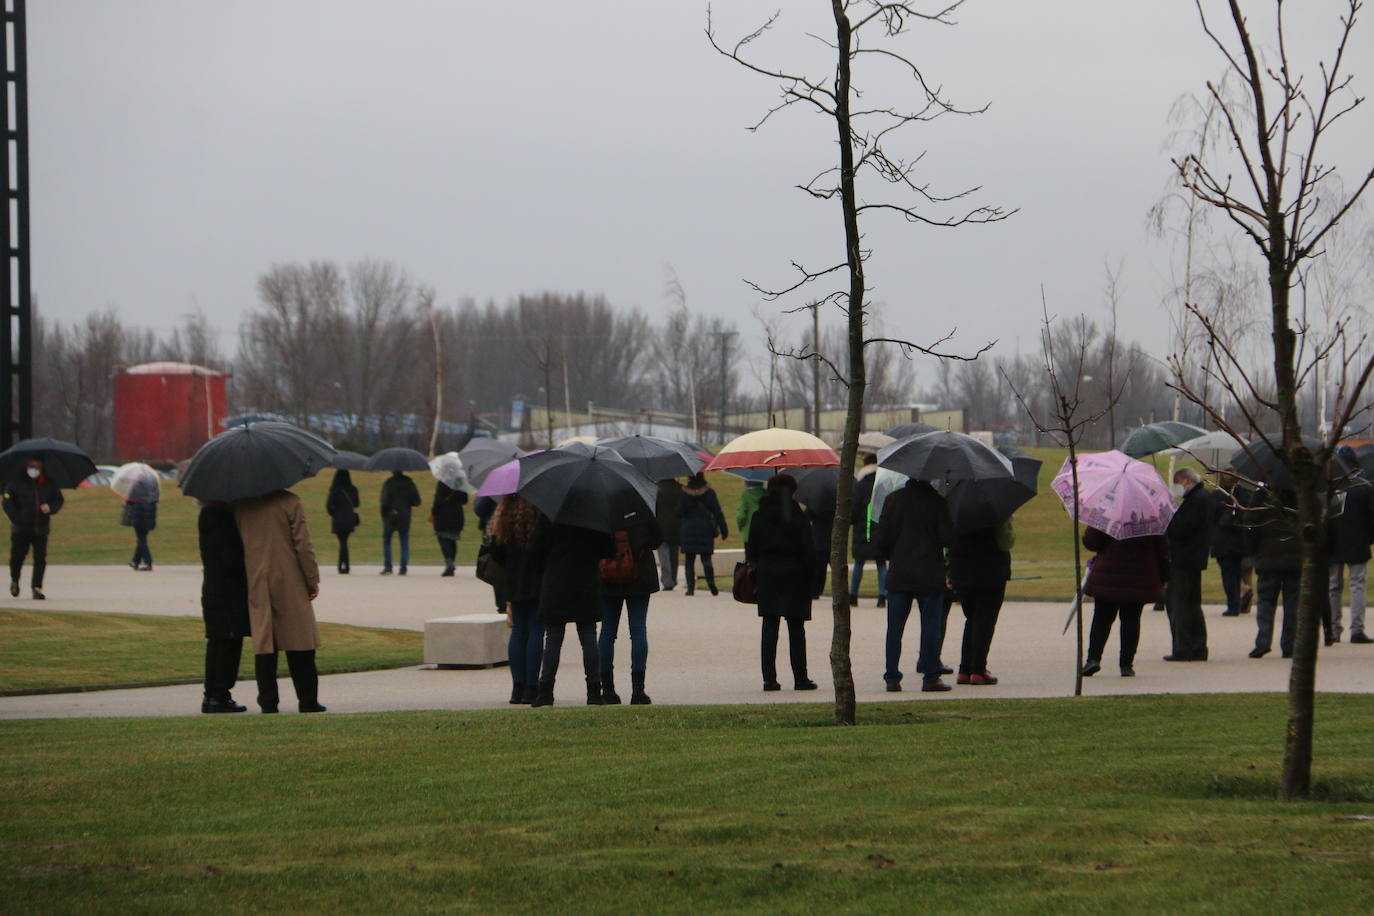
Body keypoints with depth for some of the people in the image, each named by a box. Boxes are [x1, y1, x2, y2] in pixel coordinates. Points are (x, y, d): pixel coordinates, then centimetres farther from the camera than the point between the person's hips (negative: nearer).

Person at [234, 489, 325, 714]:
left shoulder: (240, 506, 4)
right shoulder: (290, 502, -8)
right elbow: (302, 543, -9)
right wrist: (312, 580, 0)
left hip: (257, 584, 3)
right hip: (289, 583, -3)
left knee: (263, 643, 5)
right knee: (300, 644, 3)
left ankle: (268, 701, 3)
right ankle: (307, 699, 4)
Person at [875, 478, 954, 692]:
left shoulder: (893, 500, 0)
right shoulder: (937, 501, -7)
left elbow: (881, 539, 0)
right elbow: (946, 537, -11)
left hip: (898, 575, 2)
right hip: (930, 576, -2)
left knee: (895, 628, 7)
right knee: (931, 626, 4)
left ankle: (892, 678, 6)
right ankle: (930, 678, 2)